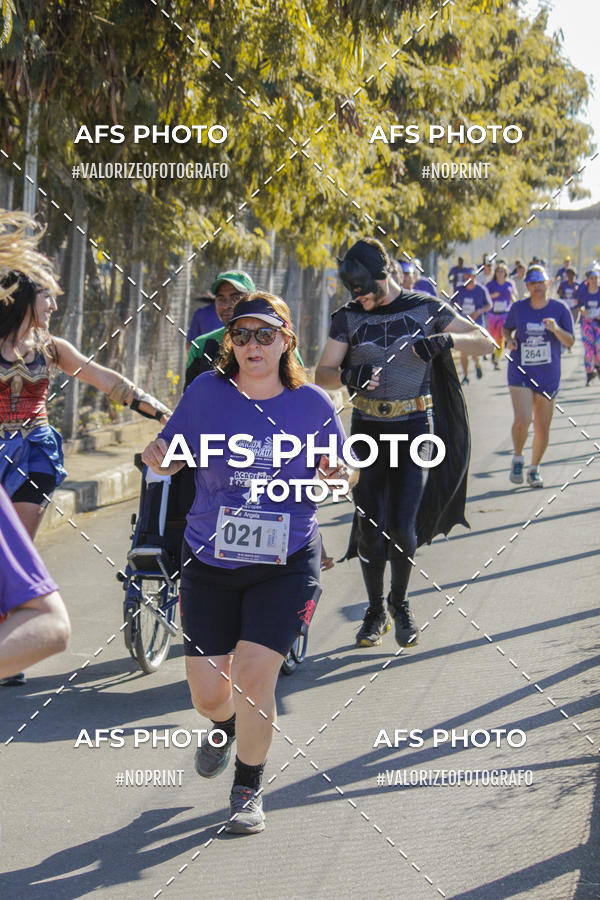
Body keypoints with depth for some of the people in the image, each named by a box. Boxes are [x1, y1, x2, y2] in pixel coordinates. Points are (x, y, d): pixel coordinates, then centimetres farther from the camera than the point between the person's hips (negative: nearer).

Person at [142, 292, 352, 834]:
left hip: (286, 564, -1)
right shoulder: (207, 392, -2)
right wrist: (157, 458, -18)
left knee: (254, 677, -12)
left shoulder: (312, 404, -2)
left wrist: (335, 474, -13)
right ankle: (225, 728, 43)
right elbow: (171, 458, 6)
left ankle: (249, 790, 11)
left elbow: (339, 473, 10)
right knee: (209, 693, 4)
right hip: (210, 561, 1)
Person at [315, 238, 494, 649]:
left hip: (414, 429, -2)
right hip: (367, 430, 2)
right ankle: (376, 611, 18)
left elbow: (486, 342, -1)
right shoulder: (349, 316, 2)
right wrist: (349, 376, -25)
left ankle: (400, 602, 15)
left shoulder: (425, 308, -1)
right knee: (369, 524, 1)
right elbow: (322, 375, -1)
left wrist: (445, 340, -21)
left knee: (401, 524, -9)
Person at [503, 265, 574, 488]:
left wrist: (556, 330, -23)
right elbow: (506, 328, 18)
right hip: (520, 373, -1)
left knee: (542, 427, 5)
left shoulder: (559, 309, -2)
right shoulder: (518, 308, 1)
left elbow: (570, 342, -3)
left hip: (548, 375, 1)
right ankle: (517, 459, 8)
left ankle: (534, 469, 27)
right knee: (522, 420, -19)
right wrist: (508, 340, -4)